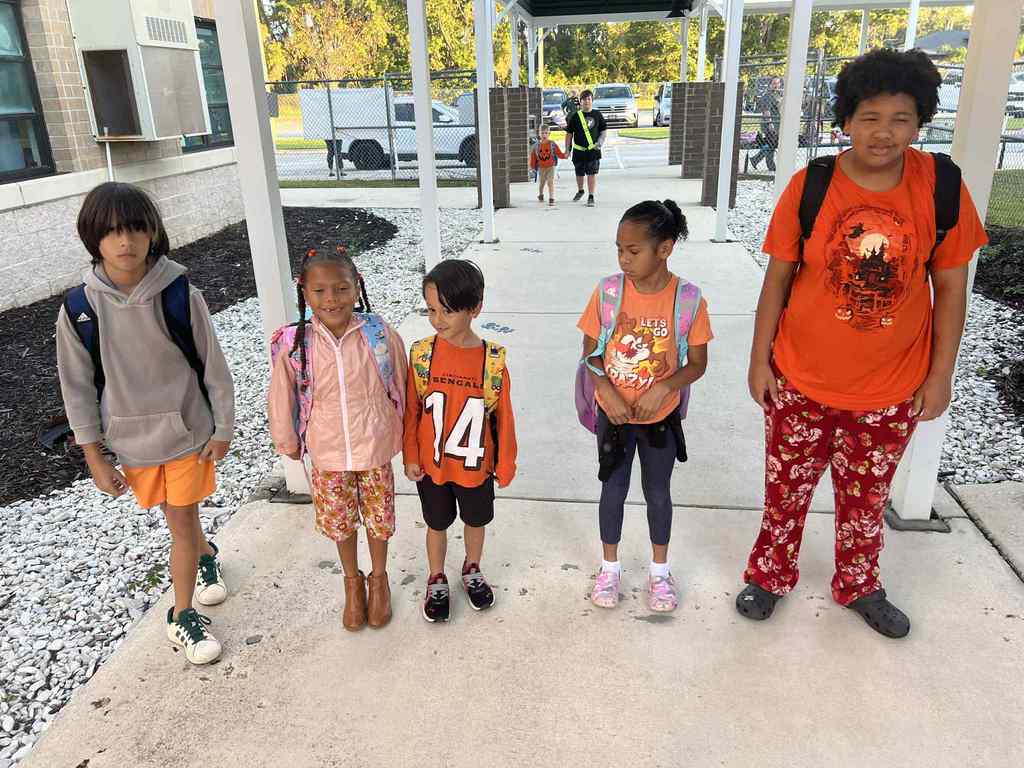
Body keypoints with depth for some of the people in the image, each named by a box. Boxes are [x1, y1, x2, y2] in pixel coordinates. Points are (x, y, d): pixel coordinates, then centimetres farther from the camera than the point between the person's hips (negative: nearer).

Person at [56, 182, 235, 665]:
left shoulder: (180, 295, -16)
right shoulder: (79, 309, -12)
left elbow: (212, 364, -7)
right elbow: (78, 386, -3)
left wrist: (223, 428, -3)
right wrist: (95, 457, -1)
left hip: (186, 430, -2)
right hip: (131, 439, 2)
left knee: (182, 521, 6)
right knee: (177, 516, 18)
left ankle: (182, 615, 25)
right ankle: (205, 555, 50)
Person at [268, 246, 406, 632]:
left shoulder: (381, 335, -17)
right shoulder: (295, 344, -17)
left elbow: (401, 387, -3)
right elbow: (280, 399, -3)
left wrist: (398, 434, 6)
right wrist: (289, 444, 7)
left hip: (376, 451, 0)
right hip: (327, 456, 1)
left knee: (378, 519, 18)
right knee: (339, 522, 19)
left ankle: (379, 577, 46)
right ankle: (352, 580, 46)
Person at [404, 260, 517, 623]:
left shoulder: (493, 361, -18)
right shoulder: (421, 354, -14)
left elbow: (503, 417, -8)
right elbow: (411, 410, -4)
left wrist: (505, 464, -1)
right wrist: (411, 457, -1)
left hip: (476, 465, 0)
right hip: (431, 465, 0)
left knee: (476, 521, 23)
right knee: (437, 524, 20)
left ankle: (472, 569, 50)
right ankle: (437, 580, 44)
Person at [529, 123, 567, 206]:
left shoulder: (552, 144, -6)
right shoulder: (536, 145, -3)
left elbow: (559, 153, -3)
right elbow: (533, 156, 5)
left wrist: (564, 155, -22)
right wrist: (532, 166, 6)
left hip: (551, 167, -3)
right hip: (541, 168, 3)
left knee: (550, 182, -13)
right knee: (541, 183, 18)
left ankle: (551, 199, -12)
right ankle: (540, 195, 45)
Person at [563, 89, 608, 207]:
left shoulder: (597, 115, 3)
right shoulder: (575, 116, 1)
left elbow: (604, 131, 9)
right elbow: (569, 133, 6)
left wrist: (600, 142, -8)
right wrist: (567, 149, 3)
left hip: (593, 150, -1)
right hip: (579, 150, 1)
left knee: (592, 173, -7)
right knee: (579, 173, 14)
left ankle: (591, 197, 0)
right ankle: (580, 191, 40)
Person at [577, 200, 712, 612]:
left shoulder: (688, 298, -16)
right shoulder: (608, 291, -13)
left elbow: (697, 363, -7)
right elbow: (590, 353, -5)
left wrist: (662, 388, -23)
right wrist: (608, 393, -19)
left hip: (660, 417, 0)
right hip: (613, 414, 1)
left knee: (658, 493, 16)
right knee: (613, 489, 15)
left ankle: (659, 570, 37)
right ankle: (609, 567, 36)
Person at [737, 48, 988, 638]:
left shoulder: (941, 187, -9)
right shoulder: (810, 186, -11)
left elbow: (950, 287, -1)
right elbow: (778, 278, -5)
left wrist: (940, 375, 0)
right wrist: (759, 360, -3)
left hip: (892, 390, 1)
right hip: (801, 381, -1)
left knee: (867, 498, 20)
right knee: (786, 490, 15)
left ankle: (859, 586, 45)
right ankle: (771, 576, 40)